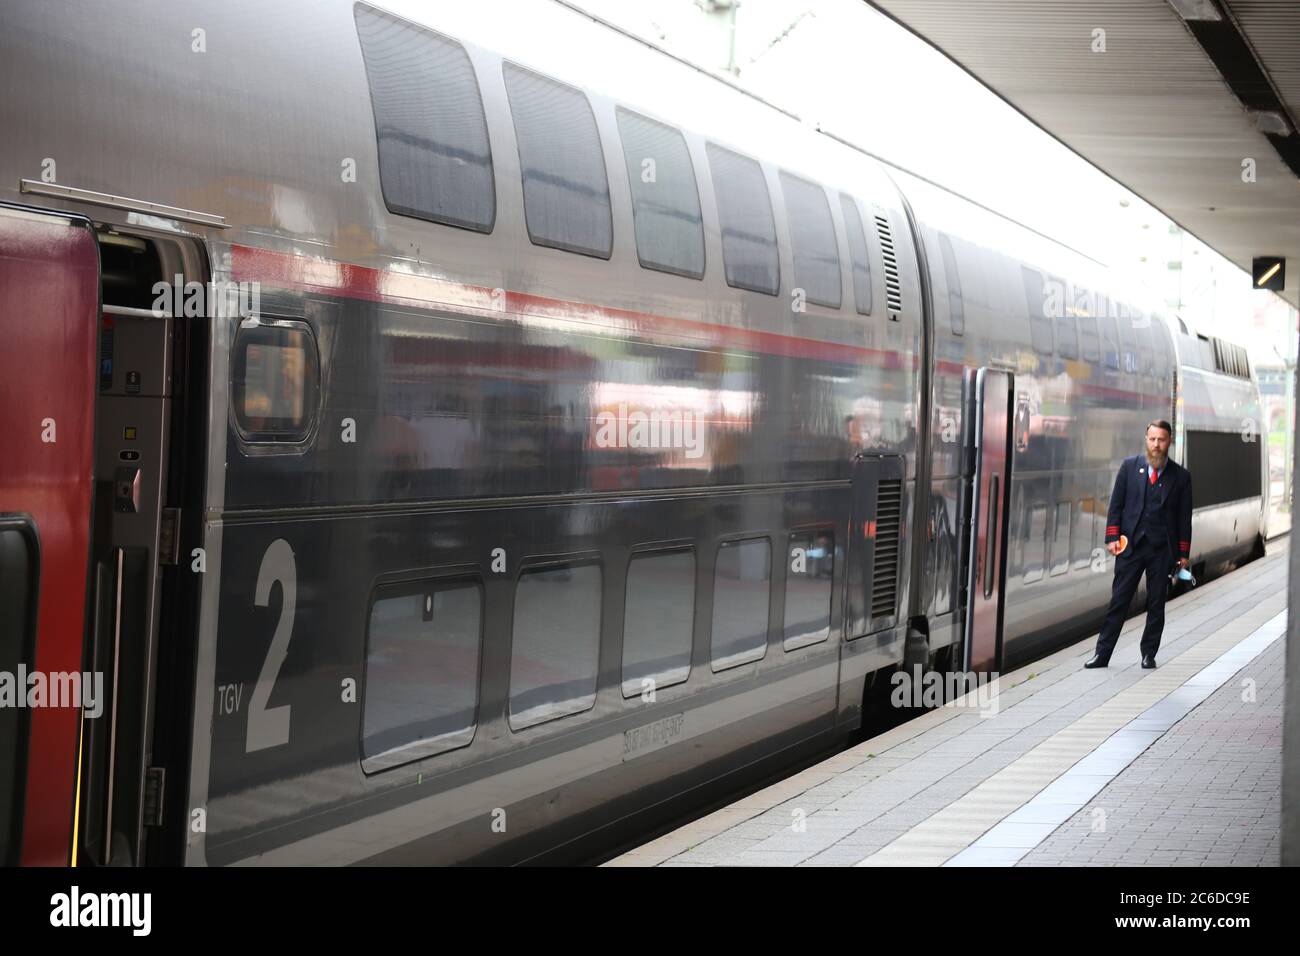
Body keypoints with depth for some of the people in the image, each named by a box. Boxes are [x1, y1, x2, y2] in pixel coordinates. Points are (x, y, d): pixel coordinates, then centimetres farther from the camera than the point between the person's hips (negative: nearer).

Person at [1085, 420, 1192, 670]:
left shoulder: (1181, 476, 4)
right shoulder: (1130, 466, 4)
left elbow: (1184, 517, 6)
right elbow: (1116, 505, 5)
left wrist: (1184, 552, 3)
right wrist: (1112, 537, -4)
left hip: (1162, 548, 0)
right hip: (1130, 545, 0)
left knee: (1156, 604, 5)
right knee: (1118, 601, -1)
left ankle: (1149, 655, 15)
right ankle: (1102, 654, 2)